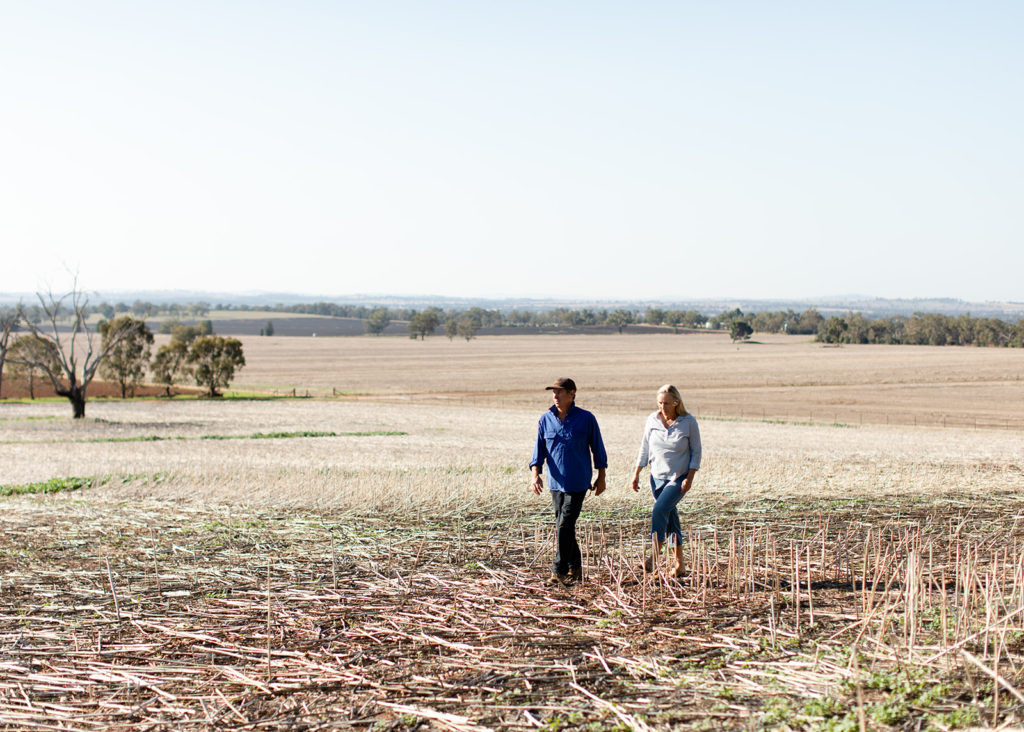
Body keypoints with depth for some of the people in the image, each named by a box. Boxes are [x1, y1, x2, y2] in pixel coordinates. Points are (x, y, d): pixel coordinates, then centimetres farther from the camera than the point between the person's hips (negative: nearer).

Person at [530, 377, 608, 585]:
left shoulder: (586, 419, -5)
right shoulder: (545, 420, 4)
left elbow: (597, 449, 3)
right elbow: (539, 450, 4)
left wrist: (601, 478, 5)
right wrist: (535, 475, -11)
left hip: (578, 482, -4)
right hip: (556, 482, 4)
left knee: (565, 525, -10)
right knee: (562, 526, 10)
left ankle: (559, 570, -3)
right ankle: (575, 567, 24)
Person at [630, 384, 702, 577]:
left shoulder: (689, 422, -9)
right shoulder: (653, 420, 0)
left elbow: (696, 452, -3)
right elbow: (645, 448, 10)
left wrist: (690, 478, -11)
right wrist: (636, 474, 8)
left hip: (679, 478, -4)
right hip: (658, 476, 4)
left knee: (659, 510, -22)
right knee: (670, 517, 9)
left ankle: (655, 554, -19)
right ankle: (679, 561, 18)